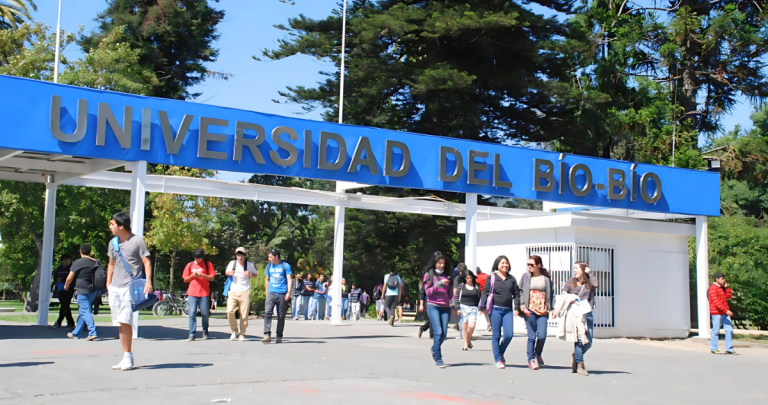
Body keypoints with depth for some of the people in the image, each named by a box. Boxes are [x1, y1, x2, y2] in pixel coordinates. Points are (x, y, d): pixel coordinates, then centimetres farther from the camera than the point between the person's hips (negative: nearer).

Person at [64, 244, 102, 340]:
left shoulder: (77, 262, -9)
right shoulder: (97, 262, 8)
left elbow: (70, 277, -7)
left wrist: (66, 286, 11)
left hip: (83, 291, -7)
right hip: (93, 290, 7)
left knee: (85, 311, -9)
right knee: (82, 311, 17)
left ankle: (92, 332, -22)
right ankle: (76, 333, 25)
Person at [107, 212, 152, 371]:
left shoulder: (137, 241, -5)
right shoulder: (113, 243, 13)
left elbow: (147, 262, -8)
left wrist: (148, 282, -19)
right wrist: (108, 283, 14)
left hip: (131, 287, -6)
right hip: (115, 288, 7)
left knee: (125, 321, -16)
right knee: (119, 324, 6)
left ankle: (128, 357, -7)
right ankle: (126, 357, 13)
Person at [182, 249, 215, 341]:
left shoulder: (208, 264, 6)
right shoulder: (190, 265, 11)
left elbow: (212, 278, 2)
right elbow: (185, 280, 12)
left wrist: (202, 275, -14)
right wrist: (192, 275, -7)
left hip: (204, 293, -1)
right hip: (192, 293, 1)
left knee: (205, 313, 2)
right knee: (192, 313, -7)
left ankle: (205, 332, 21)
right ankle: (192, 334, -8)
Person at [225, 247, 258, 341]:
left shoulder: (250, 265, 0)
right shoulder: (232, 263, 3)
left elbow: (255, 275, 12)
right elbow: (226, 272, 19)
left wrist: (250, 275, -10)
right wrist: (229, 273, -5)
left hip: (245, 292, -1)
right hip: (233, 291, 1)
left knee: (244, 314, -3)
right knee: (230, 311, -14)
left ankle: (242, 334, 9)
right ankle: (234, 331, 6)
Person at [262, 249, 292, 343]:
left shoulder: (285, 266, -1)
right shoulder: (269, 266, 13)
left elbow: (289, 279, -4)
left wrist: (288, 292, -15)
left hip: (282, 294, -3)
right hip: (271, 293, 3)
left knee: (281, 316, 3)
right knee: (267, 312, -15)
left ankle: (279, 336, 13)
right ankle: (267, 335, -19)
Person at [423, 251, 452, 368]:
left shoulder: (446, 275, 14)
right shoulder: (429, 275, 6)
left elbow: (450, 291, 18)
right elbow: (428, 291, -1)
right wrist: (439, 284, -13)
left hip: (445, 307, 4)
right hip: (433, 306, -4)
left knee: (444, 334, 1)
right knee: (438, 332, -13)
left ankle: (434, 349, 28)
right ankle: (438, 358, -7)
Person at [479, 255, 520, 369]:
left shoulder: (512, 279, 13)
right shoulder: (492, 278, 3)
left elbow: (516, 294, 13)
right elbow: (485, 292, 1)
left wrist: (517, 307, 2)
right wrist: (482, 307, -7)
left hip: (508, 310, 3)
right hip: (495, 309, -3)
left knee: (509, 335, -5)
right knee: (496, 335, 1)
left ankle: (501, 353, 21)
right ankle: (498, 359, 9)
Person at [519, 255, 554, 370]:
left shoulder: (546, 278, 8)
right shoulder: (525, 276, 6)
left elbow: (551, 293, 11)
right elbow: (520, 291, 8)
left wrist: (551, 308, 4)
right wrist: (522, 304, -6)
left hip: (543, 310, 1)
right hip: (529, 310, -1)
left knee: (542, 335, -6)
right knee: (532, 336, -2)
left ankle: (538, 354, 21)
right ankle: (531, 359, 8)